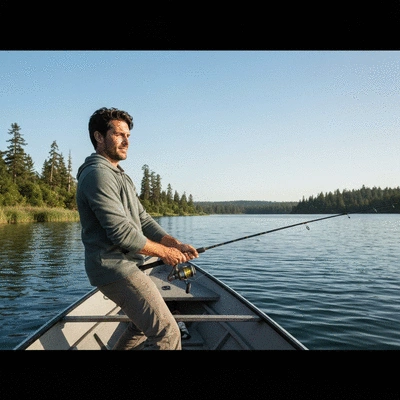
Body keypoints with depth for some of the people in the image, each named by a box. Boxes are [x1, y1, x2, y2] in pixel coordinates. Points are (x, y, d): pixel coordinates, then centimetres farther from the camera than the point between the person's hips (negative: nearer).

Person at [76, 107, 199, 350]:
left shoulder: (120, 176, 17)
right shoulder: (97, 174, -16)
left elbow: (144, 220, 12)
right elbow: (122, 233, -24)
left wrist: (177, 244, -2)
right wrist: (164, 252, -12)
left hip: (125, 265, 11)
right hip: (115, 268, -11)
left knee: (143, 325, 26)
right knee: (167, 334, -9)